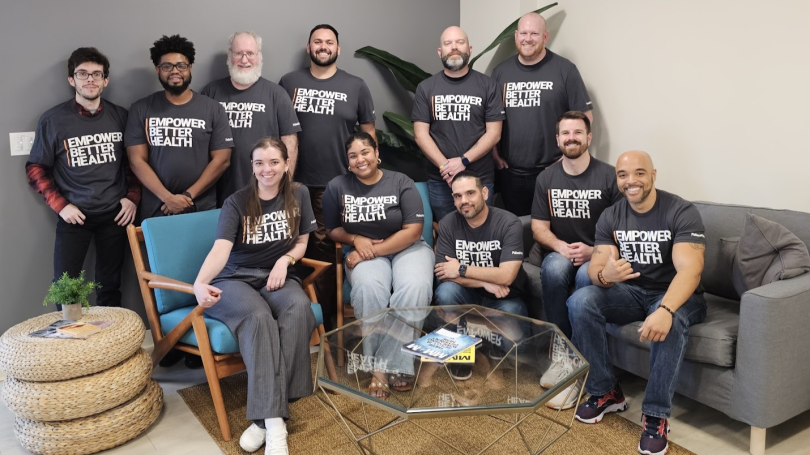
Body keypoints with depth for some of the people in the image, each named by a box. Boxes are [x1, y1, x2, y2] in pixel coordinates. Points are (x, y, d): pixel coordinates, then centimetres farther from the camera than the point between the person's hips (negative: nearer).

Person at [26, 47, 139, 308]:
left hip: (114, 214, 2)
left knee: (110, 286, 8)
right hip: (74, 215, -1)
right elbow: (35, 169, 2)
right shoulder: (53, 120, -3)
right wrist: (60, 205, -7)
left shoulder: (120, 116, 3)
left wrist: (133, 197, 1)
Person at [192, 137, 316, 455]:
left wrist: (285, 260, -11)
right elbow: (221, 249, -19)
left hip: (276, 276, 2)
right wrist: (200, 283, -40)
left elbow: (301, 243, 13)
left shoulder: (298, 195, 6)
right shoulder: (236, 202, -4)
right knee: (259, 317, -37)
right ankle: (274, 422, -37)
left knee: (298, 308, -34)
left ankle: (265, 415, -32)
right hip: (235, 278, -2)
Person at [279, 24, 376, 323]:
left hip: (337, 184, -1)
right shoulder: (289, 82, 6)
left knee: (325, 247, 3)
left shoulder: (356, 86, 5)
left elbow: (369, 132, 9)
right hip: (296, 182, 1)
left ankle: (322, 312, 14)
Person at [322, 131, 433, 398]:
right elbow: (332, 230, 11)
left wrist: (372, 251, -16)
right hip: (364, 254, 1)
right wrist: (356, 240, -10)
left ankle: (391, 363, -22)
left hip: (407, 248, 0)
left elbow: (412, 231, -10)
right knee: (368, 288, -35)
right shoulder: (337, 186, 3)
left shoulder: (401, 183, -3)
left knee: (415, 287, -33)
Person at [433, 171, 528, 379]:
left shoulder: (509, 223, -17)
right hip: (468, 296, 2)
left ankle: (500, 347, 8)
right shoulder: (448, 224, -9)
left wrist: (462, 270, -20)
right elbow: (443, 273, -15)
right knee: (445, 291, -31)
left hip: (504, 299, -2)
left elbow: (506, 276, -26)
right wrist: (485, 281, -24)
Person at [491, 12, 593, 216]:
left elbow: (585, 116, -2)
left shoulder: (565, 69, -4)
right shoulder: (501, 71, 6)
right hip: (510, 172, 3)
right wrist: (494, 154, 3)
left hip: (553, 171, -3)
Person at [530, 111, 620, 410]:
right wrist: (561, 246, -15)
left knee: (586, 275, -35)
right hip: (560, 254, 2)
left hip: (598, 259, -2)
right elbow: (539, 227, 5)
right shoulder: (546, 179, 9)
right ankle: (560, 353, -26)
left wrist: (593, 251, -21)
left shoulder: (609, 177, -3)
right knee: (554, 267, -33)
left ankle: (575, 367, -27)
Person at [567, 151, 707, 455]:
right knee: (580, 302, -23)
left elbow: (689, 270, -29)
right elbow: (595, 267, -9)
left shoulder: (682, 212, -16)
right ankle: (606, 392, -7)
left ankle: (656, 415, -21)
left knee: (670, 323, -39)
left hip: (676, 296, -4)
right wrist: (604, 276, -37)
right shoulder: (610, 216, -2)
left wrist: (665, 310, -48)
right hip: (631, 292, 4)